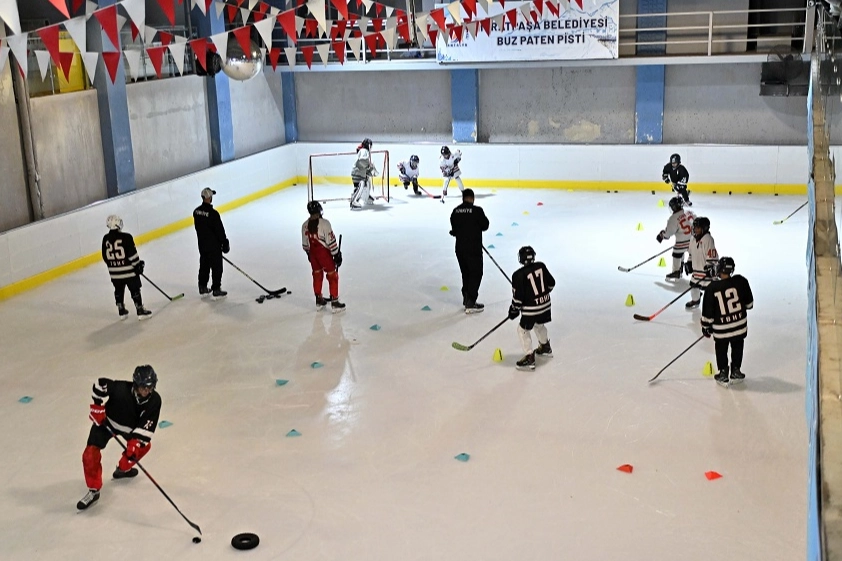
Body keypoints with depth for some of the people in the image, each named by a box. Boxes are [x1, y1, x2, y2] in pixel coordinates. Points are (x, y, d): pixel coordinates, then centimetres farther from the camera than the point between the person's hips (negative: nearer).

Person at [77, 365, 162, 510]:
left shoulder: (154, 400, -24)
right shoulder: (121, 389, -37)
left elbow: (147, 425, -23)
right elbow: (100, 384, -27)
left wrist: (136, 442, -32)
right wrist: (98, 406, -27)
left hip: (130, 426, 4)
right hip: (106, 420, -4)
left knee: (143, 446, 8)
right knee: (91, 452, -15)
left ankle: (123, 468, 34)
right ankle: (93, 491, -3)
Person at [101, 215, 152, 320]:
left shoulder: (106, 239, -2)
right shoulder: (126, 237, -17)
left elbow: (105, 257, 7)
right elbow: (132, 253, -15)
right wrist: (138, 265, -2)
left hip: (114, 272, 5)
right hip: (128, 270, -5)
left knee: (118, 291, 19)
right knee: (135, 290, 6)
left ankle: (121, 311, 26)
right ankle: (140, 311, 7)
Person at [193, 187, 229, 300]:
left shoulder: (196, 211, -2)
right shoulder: (213, 213, -24)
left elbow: (197, 227, 10)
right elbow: (219, 230, -18)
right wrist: (225, 243, -6)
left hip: (202, 244, 7)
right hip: (214, 245, -7)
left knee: (204, 265, 18)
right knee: (216, 267, 4)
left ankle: (203, 289, 26)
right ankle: (216, 291, 8)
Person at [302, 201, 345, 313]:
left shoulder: (305, 225, 0)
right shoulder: (324, 223, -18)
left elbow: (305, 244, 9)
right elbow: (331, 241, -16)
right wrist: (337, 254, -9)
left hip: (312, 253, 6)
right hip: (324, 253, -6)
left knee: (317, 275, 20)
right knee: (332, 276, 4)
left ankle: (319, 300, 27)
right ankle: (334, 302, 3)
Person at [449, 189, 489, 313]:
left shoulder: (455, 211, 1)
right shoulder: (477, 210, -15)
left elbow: (454, 229, 8)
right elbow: (485, 226, -6)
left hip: (460, 248, 6)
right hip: (473, 248, -6)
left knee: (466, 273, 19)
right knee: (476, 274, 3)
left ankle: (467, 300, 27)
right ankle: (470, 304, 0)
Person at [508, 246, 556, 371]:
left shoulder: (519, 275, -19)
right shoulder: (541, 266, -2)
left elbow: (518, 296, -15)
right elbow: (551, 283, 9)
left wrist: (514, 310, 0)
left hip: (531, 308, -7)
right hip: (545, 303, 7)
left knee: (523, 329, 8)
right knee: (539, 324, 29)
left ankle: (529, 358, 5)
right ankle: (545, 348, 47)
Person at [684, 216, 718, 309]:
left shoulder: (708, 239, -21)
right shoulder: (694, 239, 6)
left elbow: (712, 255, -23)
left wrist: (710, 266, -25)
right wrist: (689, 263, 16)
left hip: (706, 269, -9)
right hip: (696, 268, 9)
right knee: (694, 284, 21)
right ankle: (695, 300, 43)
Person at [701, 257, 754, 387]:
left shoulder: (712, 288, -15)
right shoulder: (740, 281, -12)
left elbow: (707, 312, -8)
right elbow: (749, 302, 2)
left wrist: (706, 327, 6)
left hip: (721, 328, -2)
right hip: (739, 324, 2)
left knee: (721, 350, 18)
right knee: (737, 347, 23)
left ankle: (723, 374, 23)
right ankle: (735, 372, 31)